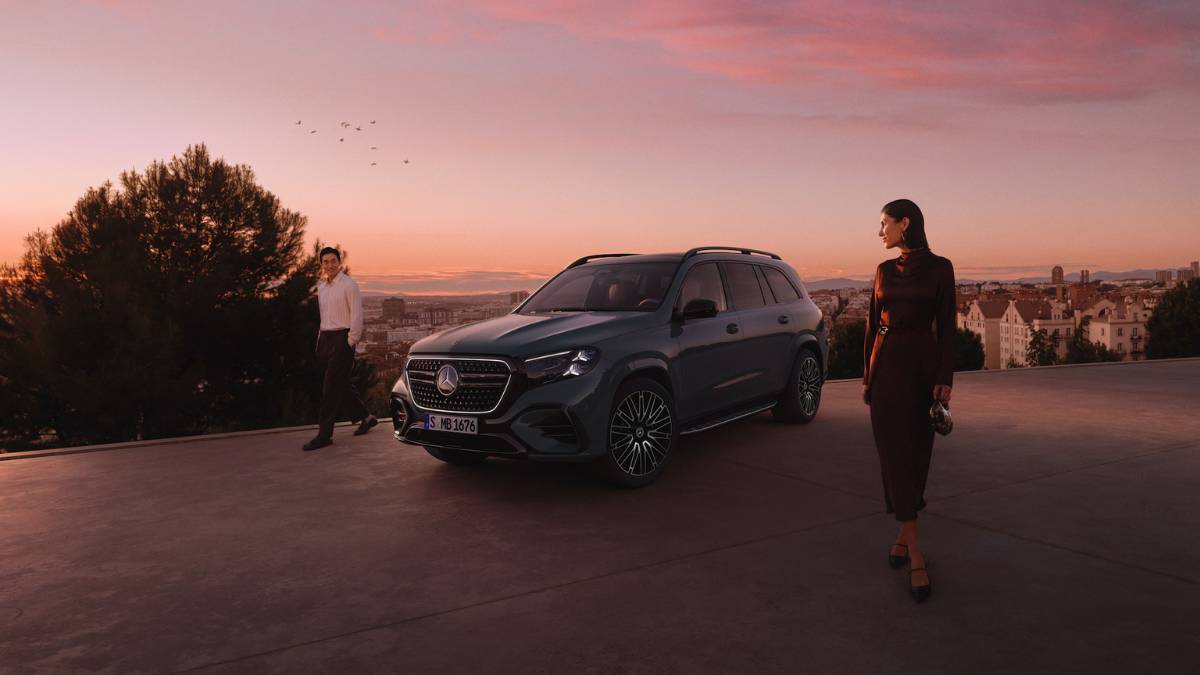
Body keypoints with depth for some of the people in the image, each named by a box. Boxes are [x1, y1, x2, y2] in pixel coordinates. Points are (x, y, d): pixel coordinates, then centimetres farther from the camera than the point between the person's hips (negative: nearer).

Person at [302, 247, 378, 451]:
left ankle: (324, 434, -6)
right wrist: (322, 338, 12)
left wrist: (351, 341, -13)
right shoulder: (321, 287, 15)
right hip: (325, 338, 8)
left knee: (333, 386, -8)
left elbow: (357, 314, -10)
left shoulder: (349, 284, -7)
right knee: (342, 383, 12)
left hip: (342, 338, -8)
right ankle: (366, 417, 27)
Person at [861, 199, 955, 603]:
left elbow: (946, 325, -5)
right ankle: (916, 557, -4)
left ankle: (904, 535, 21)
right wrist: (867, 376, 10)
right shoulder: (885, 271, 9)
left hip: (923, 365, -2)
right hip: (885, 366, 3)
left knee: (916, 453, 4)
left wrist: (945, 380, -11)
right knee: (894, 454, -6)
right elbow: (873, 324, 11)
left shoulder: (939, 268, -2)